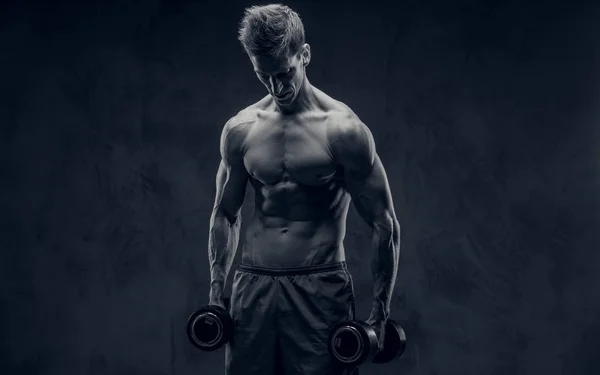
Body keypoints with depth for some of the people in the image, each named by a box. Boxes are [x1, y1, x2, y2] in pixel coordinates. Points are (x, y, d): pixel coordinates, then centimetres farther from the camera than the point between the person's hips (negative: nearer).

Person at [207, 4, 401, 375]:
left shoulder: (342, 129, -9)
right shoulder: (240, 130, 4)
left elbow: (385, 225, -6)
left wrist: (380, 313, -7)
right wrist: (216, 292, 10)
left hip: (321, 288, -4)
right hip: (253, 287, 4)